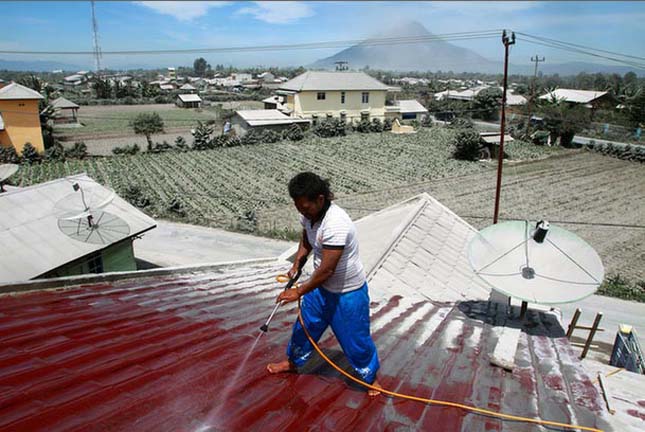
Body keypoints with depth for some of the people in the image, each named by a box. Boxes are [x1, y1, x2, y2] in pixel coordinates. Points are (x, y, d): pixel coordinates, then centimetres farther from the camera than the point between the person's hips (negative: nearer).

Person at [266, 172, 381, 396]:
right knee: (305, 325, 21)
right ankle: (293, 361, 46)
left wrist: (300, 291, -21)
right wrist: (296, 265, 0)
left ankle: (370, 376, 34)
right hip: (321, 286, 8)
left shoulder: (336, 224, -35)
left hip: (348, 292, -7)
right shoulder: (309, 215, -8)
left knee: (354, 337, 9)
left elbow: (327, 269, -32)